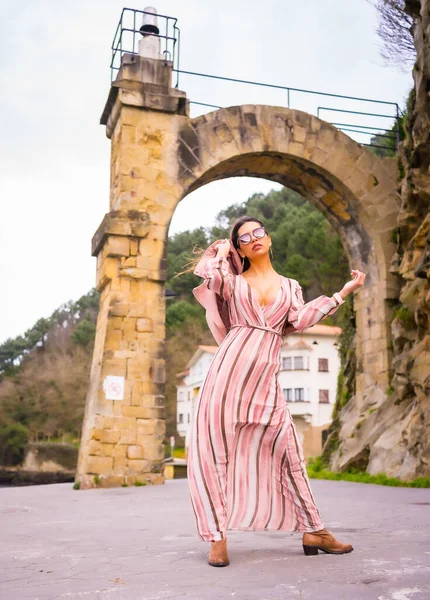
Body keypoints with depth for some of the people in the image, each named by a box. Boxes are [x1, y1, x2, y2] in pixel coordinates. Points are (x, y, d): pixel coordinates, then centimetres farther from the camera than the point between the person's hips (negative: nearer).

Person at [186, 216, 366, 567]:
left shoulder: (290, 286, 19)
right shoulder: (234, 281, 13)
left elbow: (299, 321, 1)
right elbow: (207, 275, -9)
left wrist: (344, 292, 1)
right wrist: (223, 249, 9)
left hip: (265, 377, 2)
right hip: (231, 368, -1)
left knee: (286, 449, 0)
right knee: (218, 451, -4)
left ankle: (313, 531, 10)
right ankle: (218, 536, 3)